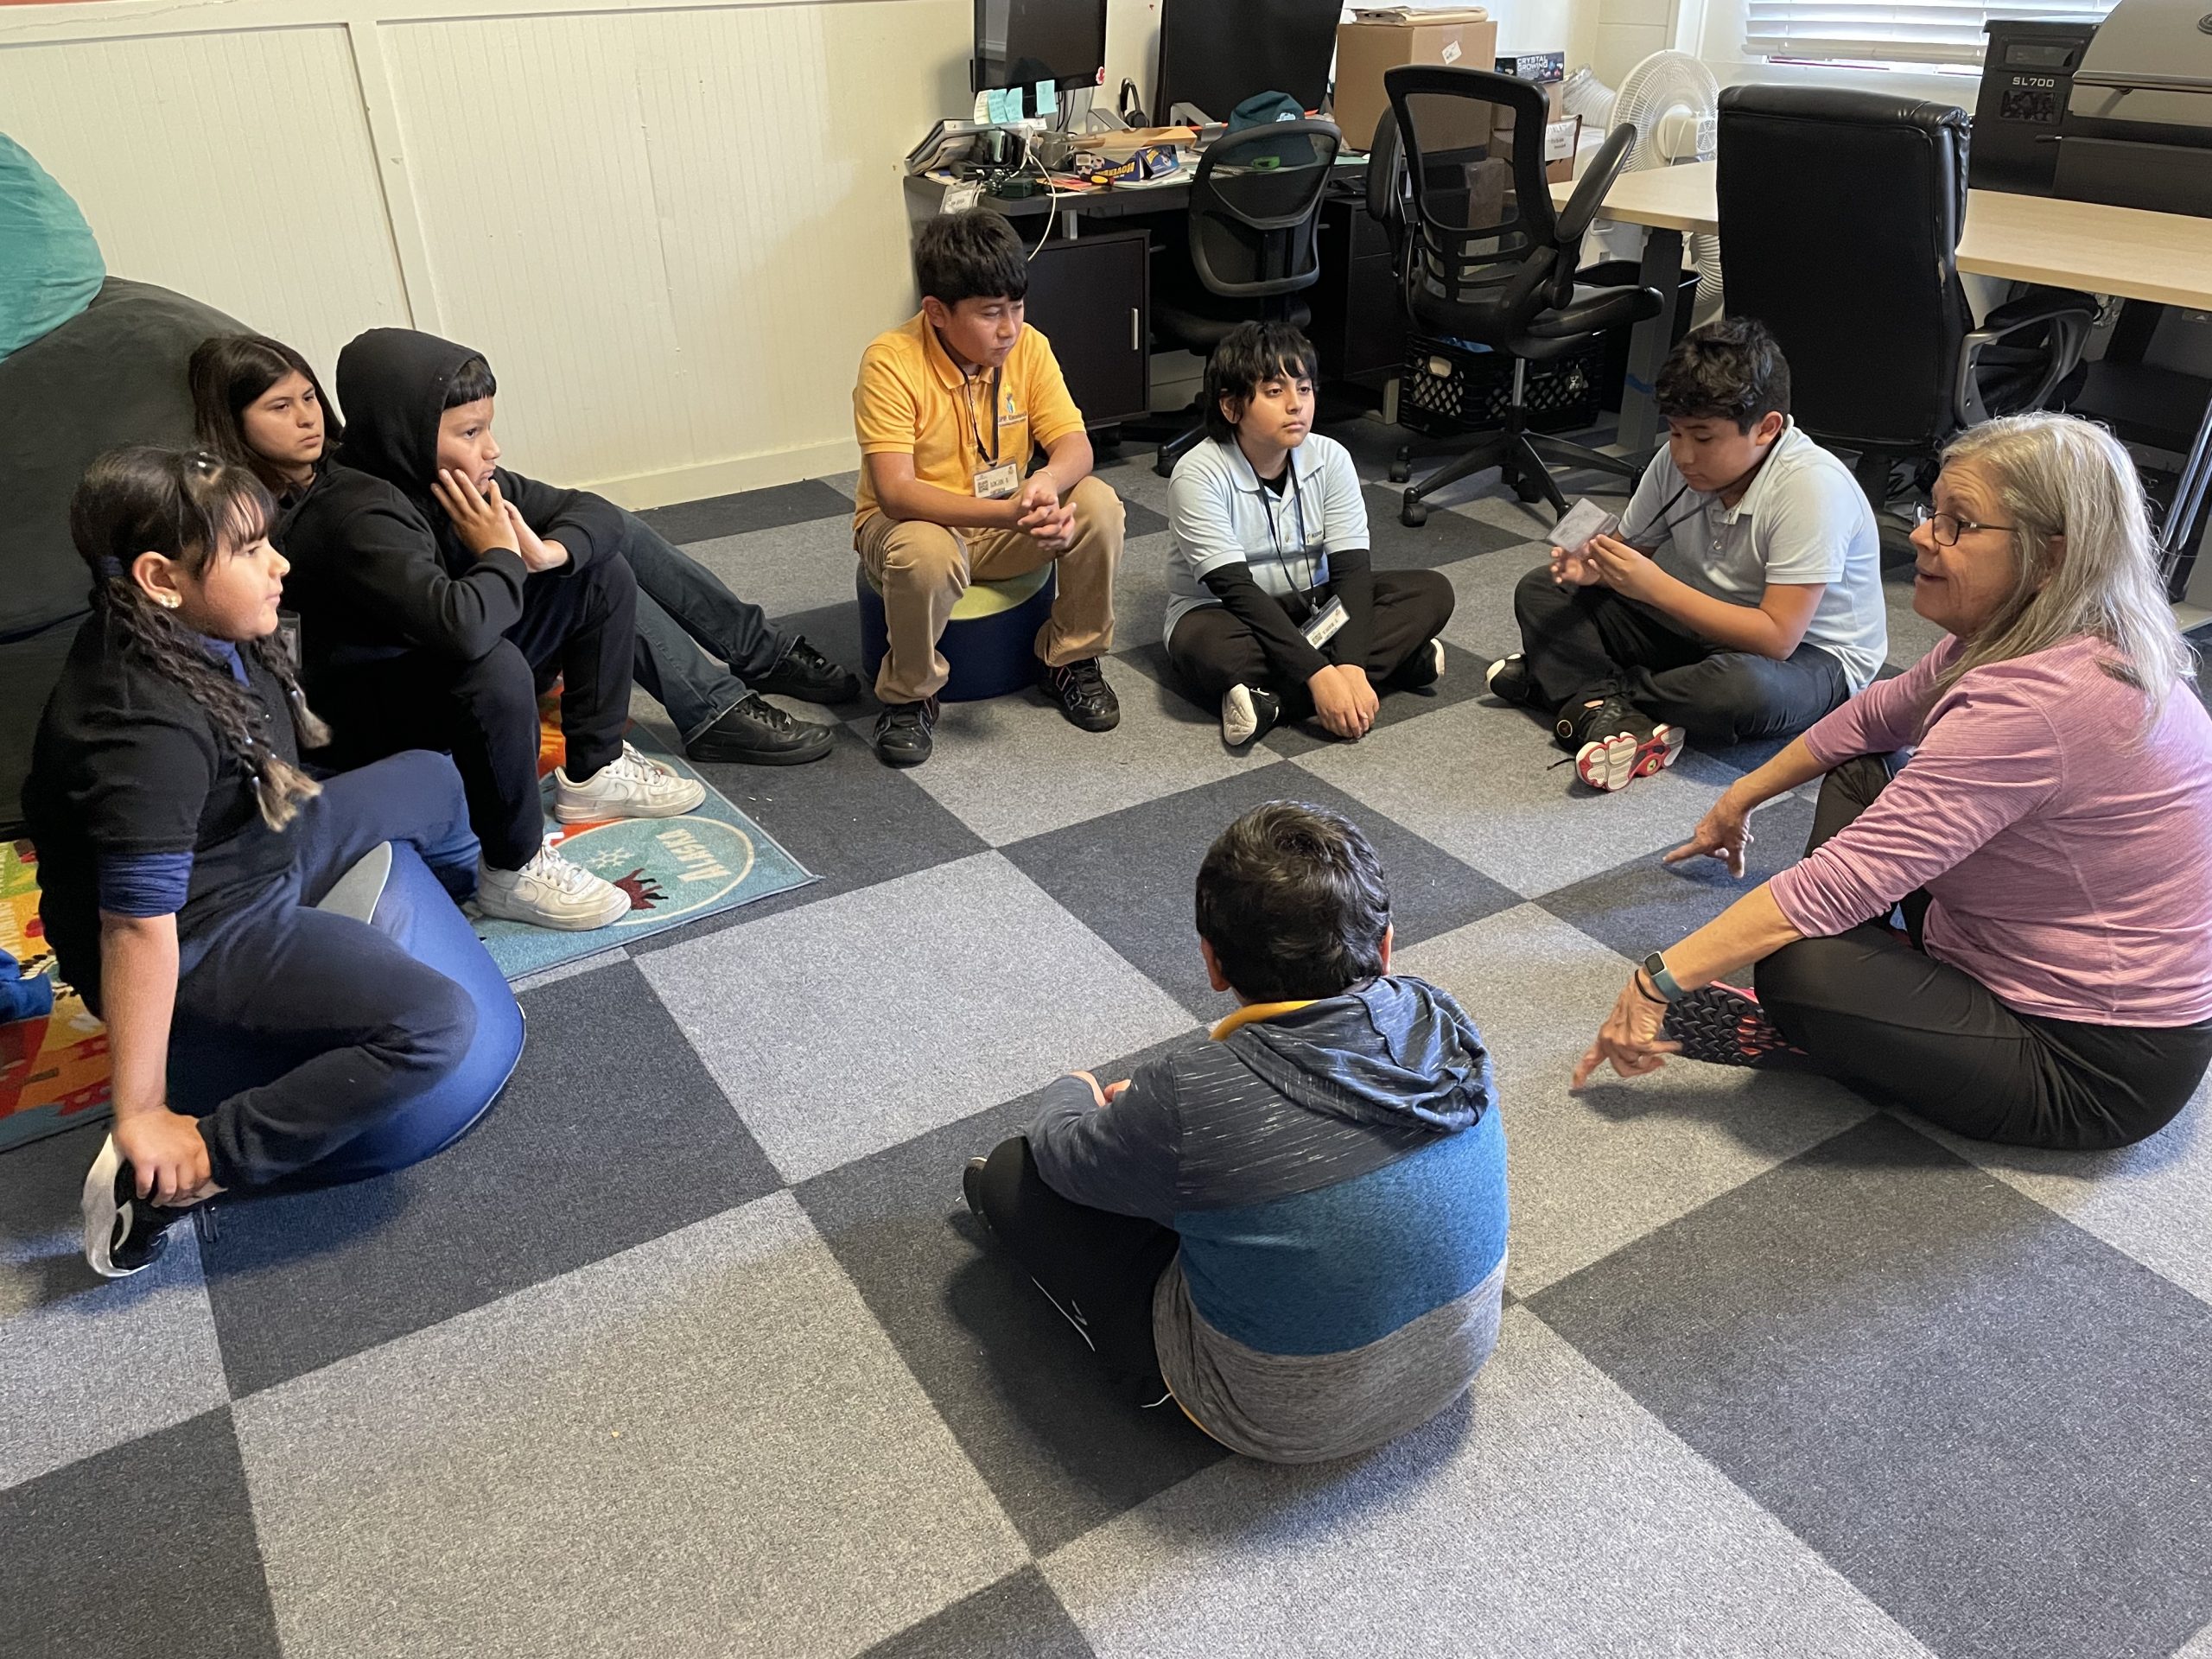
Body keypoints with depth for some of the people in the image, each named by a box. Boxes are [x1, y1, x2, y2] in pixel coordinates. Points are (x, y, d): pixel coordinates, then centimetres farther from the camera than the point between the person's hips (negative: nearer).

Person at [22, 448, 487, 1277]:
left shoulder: (199, 635, -7)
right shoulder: (150, 731, -35)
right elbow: (138, 924, -35)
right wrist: (143, 1116, -31)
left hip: (260, 850, 10)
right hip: (199, 940, -9)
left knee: (429, 777, 21)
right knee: (436, 1024, -25)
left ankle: (461, 911, 54)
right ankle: (172, 1179, -16)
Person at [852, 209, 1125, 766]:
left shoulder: (1028, 347, -8)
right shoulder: (891, 361, -23)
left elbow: (1074, 443, -12)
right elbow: (894, 490, -32)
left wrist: (1045, 484, -38)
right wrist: (1007, 513, -44)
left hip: (1006, 520, 4)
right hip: (914, 522, -4)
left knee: (1098, 505, -21)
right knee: (927, 554, -39)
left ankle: (1070, 659, 1)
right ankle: (909, 696, -11)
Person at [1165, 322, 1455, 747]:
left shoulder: (1330, 459, -9)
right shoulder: (1199, 474, -21)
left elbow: (1351, 569, -15)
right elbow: (1237, 589, -27)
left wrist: (1351, 668, -32)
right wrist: (1318, 675, -36)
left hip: (1313, 607, 5)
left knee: (1432, 592, -15)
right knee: (1207, 647, -40)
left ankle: (1273, 698, -28)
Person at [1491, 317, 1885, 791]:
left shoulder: (1813, 488, -27)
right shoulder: (1679, 458, -9)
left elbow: (1777, 637, -31)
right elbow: (1634, 547, 4)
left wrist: (1656, 586, -35)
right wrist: (1596, 567, -21)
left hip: (1808, 652, -6)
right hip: (1702, 624, 6)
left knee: (1741, 689, -42)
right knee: (1541, 589, -3)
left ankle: (1565, 681, -19)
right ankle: (1608, 712, -27)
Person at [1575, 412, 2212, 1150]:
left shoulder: (2036, 703, -32)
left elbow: (1847, 876, -33)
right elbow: (1879, 714, 14)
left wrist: (1660, 980, -29)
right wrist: (1740, 797, 19)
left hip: (2099, 1069, -10)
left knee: (1799, 972, -30)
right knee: (1862, 773, 13)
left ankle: (1808, 1031, 4)